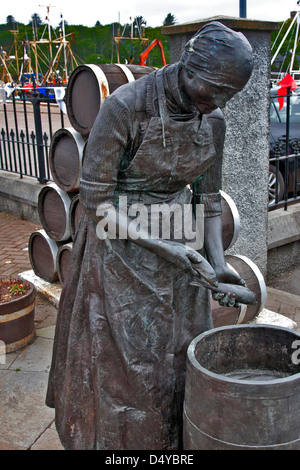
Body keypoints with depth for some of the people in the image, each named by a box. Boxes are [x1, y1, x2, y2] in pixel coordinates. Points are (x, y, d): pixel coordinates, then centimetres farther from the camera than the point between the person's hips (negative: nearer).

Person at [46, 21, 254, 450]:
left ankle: (175, 441, 41)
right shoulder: (124, 108, -20)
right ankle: (117, 440, 35)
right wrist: (161, 246, -22)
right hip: (121, 249, -5)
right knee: (123, 364, 7)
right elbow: (95, 201, -18)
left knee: (181, 355, 17)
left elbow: (208, 197, 4)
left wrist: (217, 262, -9)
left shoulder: (213, 121, -3)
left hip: (178, 247, 5)